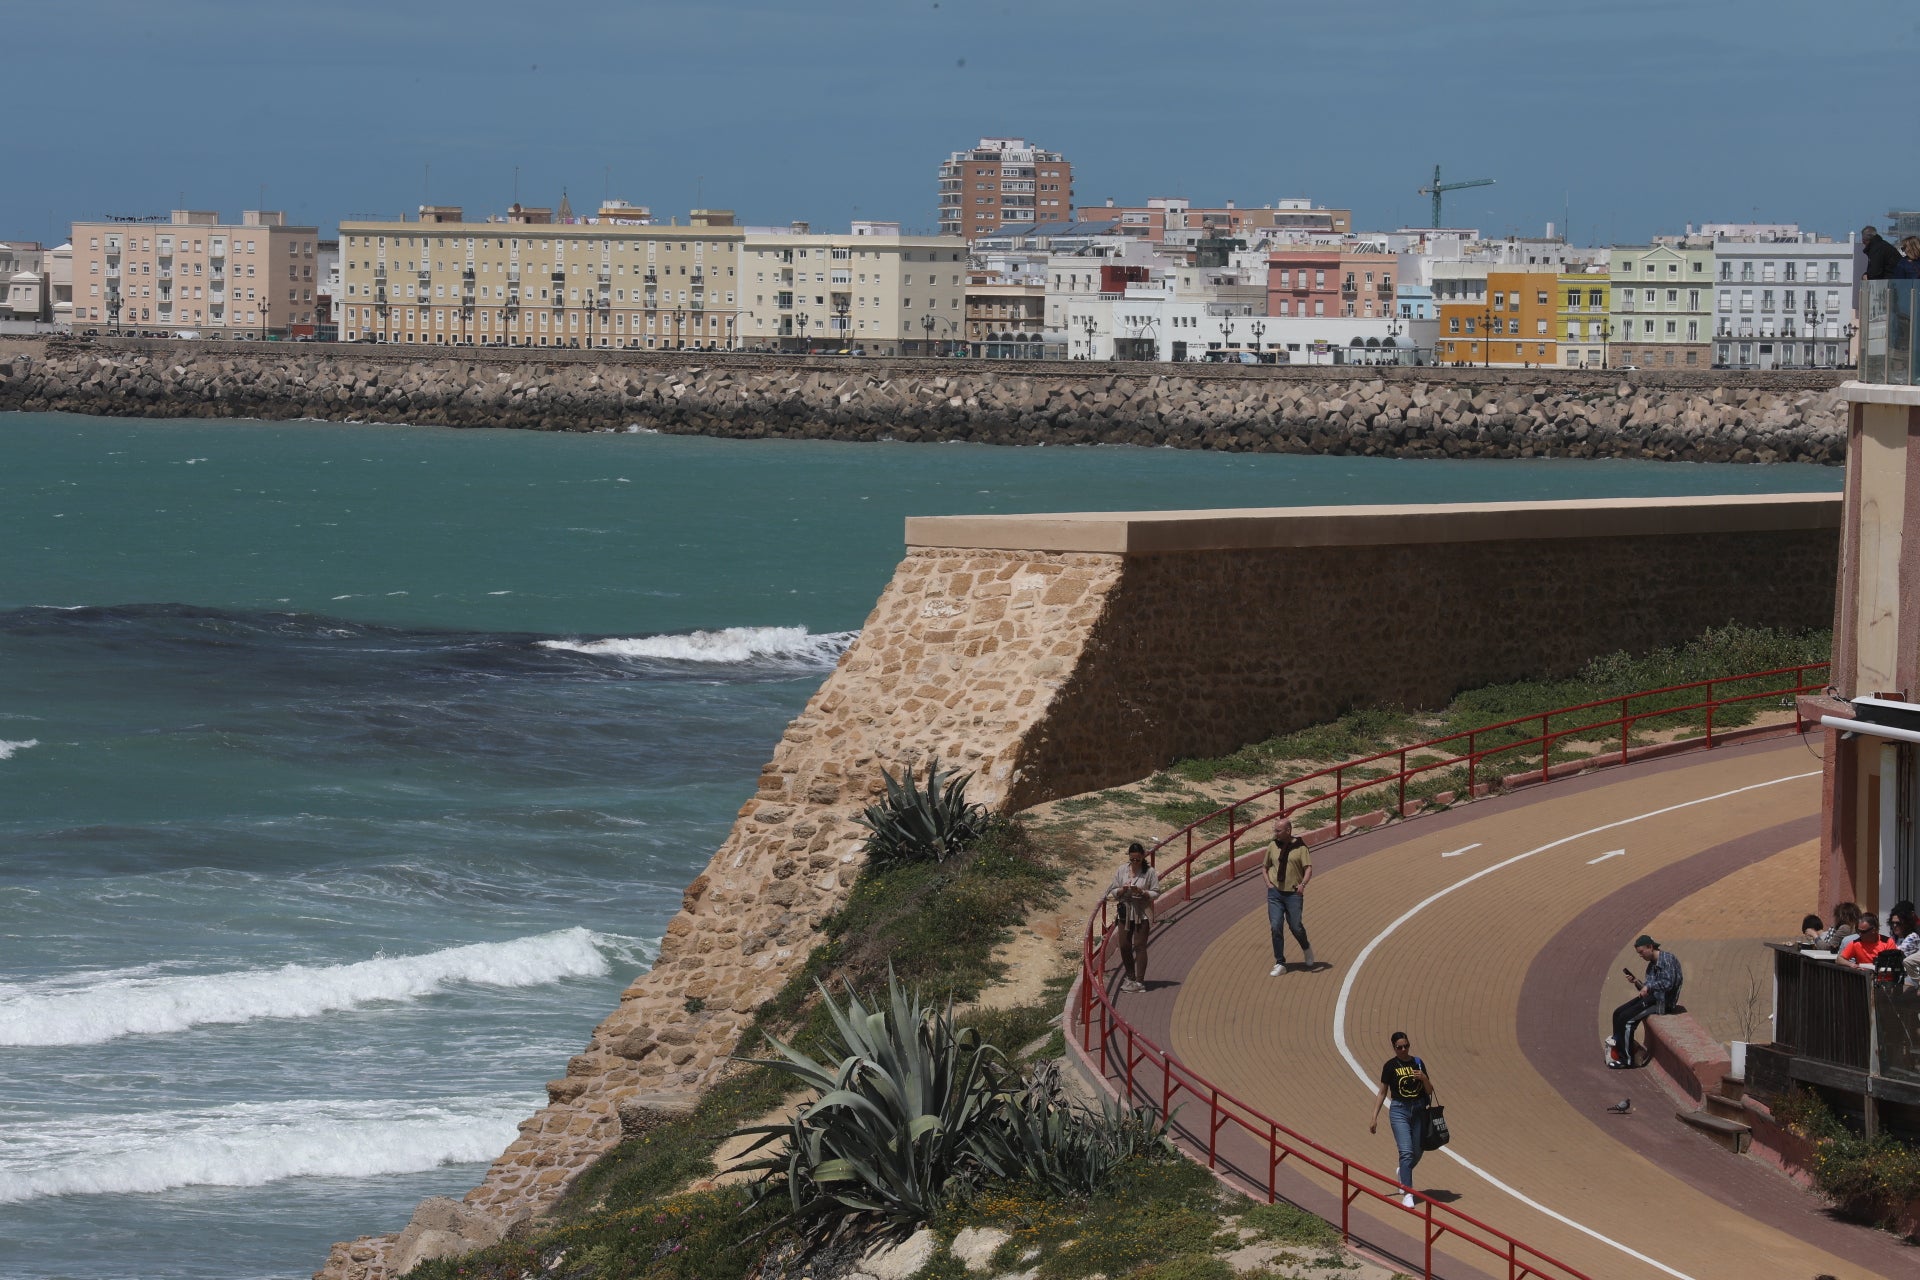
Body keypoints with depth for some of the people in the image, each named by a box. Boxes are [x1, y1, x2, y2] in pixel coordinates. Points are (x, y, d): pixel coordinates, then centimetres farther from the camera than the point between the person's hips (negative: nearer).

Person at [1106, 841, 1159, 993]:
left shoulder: (1149, 872, -6)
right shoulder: (1122, 871, 3)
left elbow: (1156, 893, -5)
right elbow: (1113, 892, 5)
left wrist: (1141, 892, -22)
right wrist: (1122, 890, -16)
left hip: (1142, 913, -4)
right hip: (1125, 912, 4)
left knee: (1139, 946, -4)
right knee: (1124, 946, 6)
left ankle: (1139, 981, -1)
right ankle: (1130, 976, 23)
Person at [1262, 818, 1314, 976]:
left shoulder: (1300, 847, -4)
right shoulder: (1272, 846, 6)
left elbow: (1308, 868, -10)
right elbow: (1266, 867, 19)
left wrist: (1303, 883, -27)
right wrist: (1268, 883, 4)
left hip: (1293, 893, -3)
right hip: (1275, 892, 3)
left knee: (1295, 927, 0)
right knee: (1275, 927, -4)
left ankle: (1306, 948, 33)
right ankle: (1280, 964, 3)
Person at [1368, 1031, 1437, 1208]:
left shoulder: (1417, 1063, 5)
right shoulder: (1390, 1066, -3)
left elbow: (1429, 1090, 7)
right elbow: (1382, 1093, 1)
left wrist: (1424, 1078, -15)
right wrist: (1374, 1118, -2)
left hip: (1419, 1110, 4)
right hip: (1399, 1110, -4)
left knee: (1418, 1152, 12)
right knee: (1406, 1152, -14)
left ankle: (1402, 1174, 44)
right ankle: (1407, 1193, -11)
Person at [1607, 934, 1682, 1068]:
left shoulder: (1667, 958, -10)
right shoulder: (1652, 964, 18)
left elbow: (1668, 983, -21)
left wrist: (1648, 987, -13)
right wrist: (1636, 982, -1)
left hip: (1662, 1001, -10)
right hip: (1651, 998, 10)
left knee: (1626, 1019, -18)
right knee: (1618, 1013, 1)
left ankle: (1626, 1059, -11)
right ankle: (1617, 1049, 2)